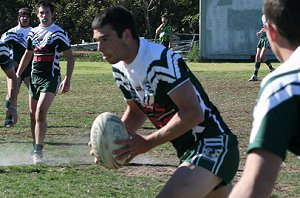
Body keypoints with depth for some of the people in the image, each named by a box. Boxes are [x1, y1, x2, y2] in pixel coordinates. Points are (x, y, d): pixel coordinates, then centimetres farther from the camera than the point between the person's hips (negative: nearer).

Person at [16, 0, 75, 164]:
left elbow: (70, 57, -7)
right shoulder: (33, 32, 12)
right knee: (33, 115, 9)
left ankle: (38, 152, -18)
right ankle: (36, 149, 21)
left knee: (40, 114, -18)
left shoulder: (58, 33, -7)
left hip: (50, 78, -6)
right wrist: (17, 75, 19)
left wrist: (67, 79, -16)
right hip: (34, 77, 7)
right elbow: (28, 54, 23)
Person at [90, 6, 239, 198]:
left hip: (212, 144, -10)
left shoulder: (161, 60, -24)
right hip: (189, 149, 10)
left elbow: (193, 113, -26)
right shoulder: (120, 69, 4)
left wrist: (147, 143, -23)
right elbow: (136, 111, 17)